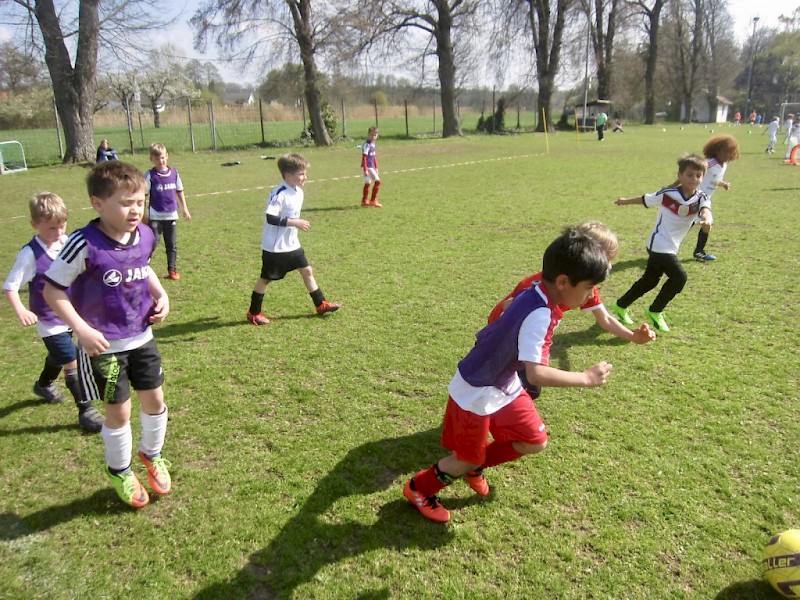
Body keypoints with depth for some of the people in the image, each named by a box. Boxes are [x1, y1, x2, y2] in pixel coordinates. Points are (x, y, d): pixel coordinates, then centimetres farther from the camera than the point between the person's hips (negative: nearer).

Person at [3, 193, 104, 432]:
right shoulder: (30, 254, -22)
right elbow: (10, 286, -20)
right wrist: (20, 311, -34)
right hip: (50, 321, -7)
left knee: (58, 356, 28)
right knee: (72, 363, -10)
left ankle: (44, 385, 56)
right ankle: (85, 410, 2)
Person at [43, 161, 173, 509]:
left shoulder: (144, 236, -7)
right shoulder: (85, 245, -24)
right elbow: (51, 289, -15)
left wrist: (161, 295, -2)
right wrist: (82, 329, -21)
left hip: (142, 338, 5)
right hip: (104, 346, -5)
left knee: (155, 401, 14)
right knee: (119, 412, 8)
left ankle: (152, 455, 42)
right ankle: (119, 471, 35)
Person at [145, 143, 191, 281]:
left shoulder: (174, 172, 3)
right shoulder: (150, 175, -6)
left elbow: (179, 191, 12)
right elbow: (144, 195, -5)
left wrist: (184, 208, 9)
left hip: (171, 215, 3)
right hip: (155, 216, -3)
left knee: (172, 244, 9)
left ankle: (172, 269, 19)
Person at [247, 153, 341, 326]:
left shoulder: (299, 191, 4)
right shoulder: (279, 194, -23)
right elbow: (270, 218, -29)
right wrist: (295, 222, -30)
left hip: (292, 244, 8)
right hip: (274, 247, -8)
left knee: (307, 271, 11)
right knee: (265, 278, 4)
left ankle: (320, 304, 23)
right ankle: (253, 313, 19)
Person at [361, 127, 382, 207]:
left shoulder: (373, 144, 13)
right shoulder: (367, 145, -14)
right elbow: (364, 157, -17)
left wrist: (376, 167, 23)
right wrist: (365, 169, -22)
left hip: (371, 167, 9)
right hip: (368, 167, -9)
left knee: (367, 183, 12)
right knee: (377, 181, -10)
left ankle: (364, 201, 20)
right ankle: (373, 200, -3)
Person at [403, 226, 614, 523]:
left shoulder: (536, 295, -7)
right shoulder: (539, 315, -34)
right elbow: (536, 374, -40)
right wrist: (587, 378, -30)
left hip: (504, 385, 9)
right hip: (476, 392, -9)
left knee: (535, 441, 13)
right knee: (468, 459, 10)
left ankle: (474, 466, 34)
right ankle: (418, 489, 35)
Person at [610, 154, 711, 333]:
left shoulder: (701, 199, -7)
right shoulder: (668, 194, -15)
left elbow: (705, 210, -30)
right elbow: (645, 199, 1)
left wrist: (707, 218, -54)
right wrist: (625, 201, 17)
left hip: (671, 248, 6)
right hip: (659, 245, -6)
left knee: (649, 280, 17)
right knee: (679, 277, -17)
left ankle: (620, 306, 35)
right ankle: (655, 312, 2)